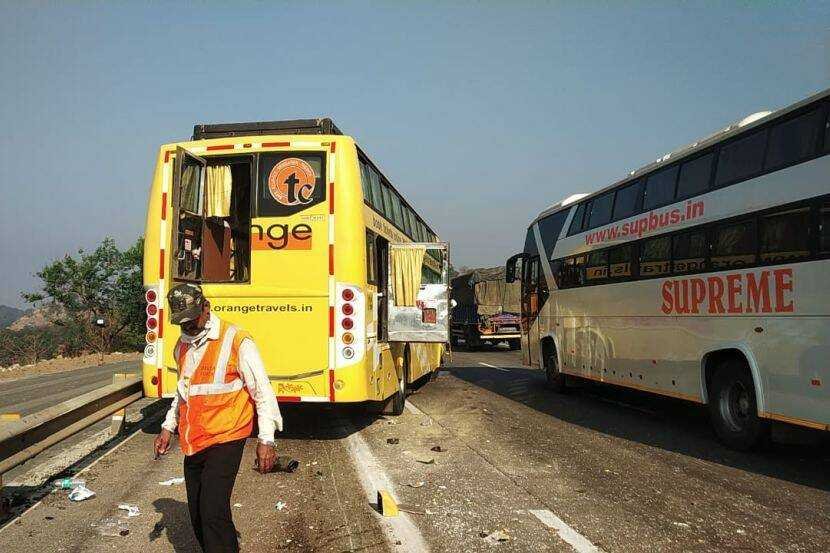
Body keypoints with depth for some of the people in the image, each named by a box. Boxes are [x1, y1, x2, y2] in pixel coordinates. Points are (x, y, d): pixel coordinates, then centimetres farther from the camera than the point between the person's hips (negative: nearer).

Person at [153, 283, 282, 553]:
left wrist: (266, 440, -14)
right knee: (197, 514, 11)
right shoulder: (182, 346, 10)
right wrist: (168, 427, 17)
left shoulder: (236, 340, -12)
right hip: (192, 443, 7)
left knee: (213, 512, -14)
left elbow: (262, 391, -10)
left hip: (224, 441, -7)